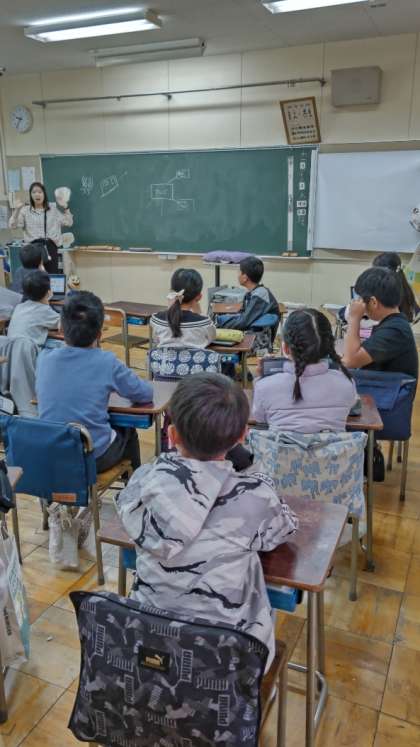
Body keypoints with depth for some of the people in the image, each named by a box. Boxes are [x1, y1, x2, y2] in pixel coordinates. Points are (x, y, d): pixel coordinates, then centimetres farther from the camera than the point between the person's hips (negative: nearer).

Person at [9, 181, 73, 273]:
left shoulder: (53, 209, 12)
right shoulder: (25, 210, 10)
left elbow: (69, 223, 10)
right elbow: (12, 225, 3)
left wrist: (65, 208, -1)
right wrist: (17, 210, -8)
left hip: (51, 245, 1)